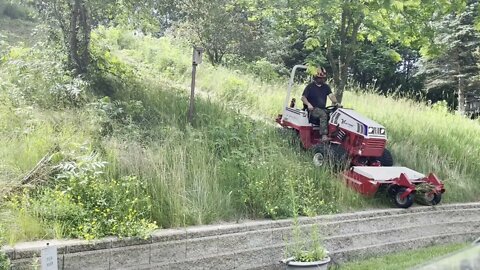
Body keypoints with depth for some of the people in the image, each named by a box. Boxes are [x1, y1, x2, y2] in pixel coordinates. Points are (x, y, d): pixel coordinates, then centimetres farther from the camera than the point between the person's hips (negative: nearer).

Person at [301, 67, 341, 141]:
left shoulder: (326, 87, 15)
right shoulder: (310, 86, 2)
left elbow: (331, 95, 0)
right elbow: (303, 97, -2)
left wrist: (336, 103, -20)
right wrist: (308, 104, -22)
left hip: (322, 109, 5)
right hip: (312, 110, -5)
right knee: (323, 114, -35)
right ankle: (324, 135, -41)